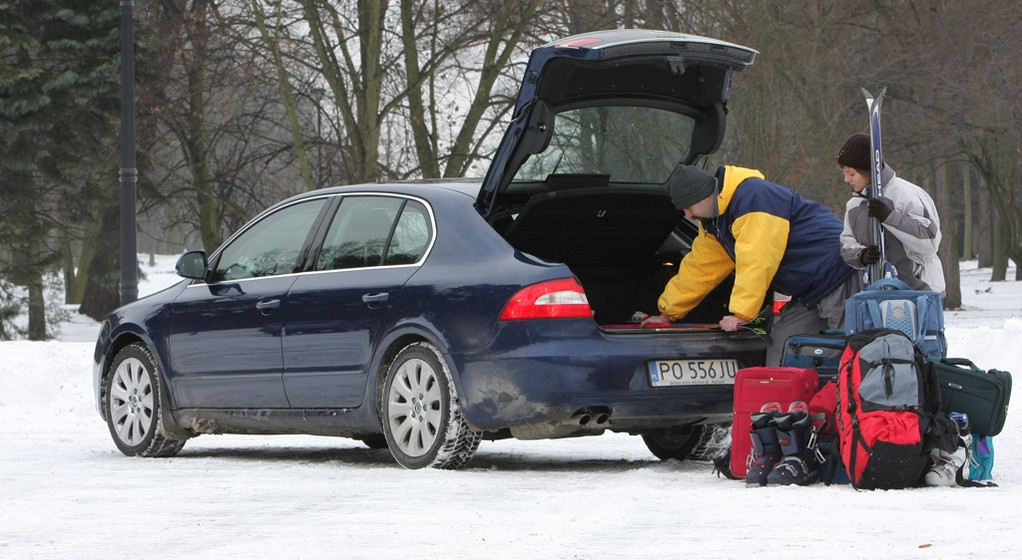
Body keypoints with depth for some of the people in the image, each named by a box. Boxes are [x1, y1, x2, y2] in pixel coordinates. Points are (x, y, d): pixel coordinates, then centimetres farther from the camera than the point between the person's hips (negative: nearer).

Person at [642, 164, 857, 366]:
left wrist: (740, 314, -28)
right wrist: (668, 313, 25)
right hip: (809, 295, 10)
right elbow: (699, 268, 23)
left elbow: (756, 262, -27)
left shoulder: (753, 197, -21)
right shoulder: (714, 221, 12)